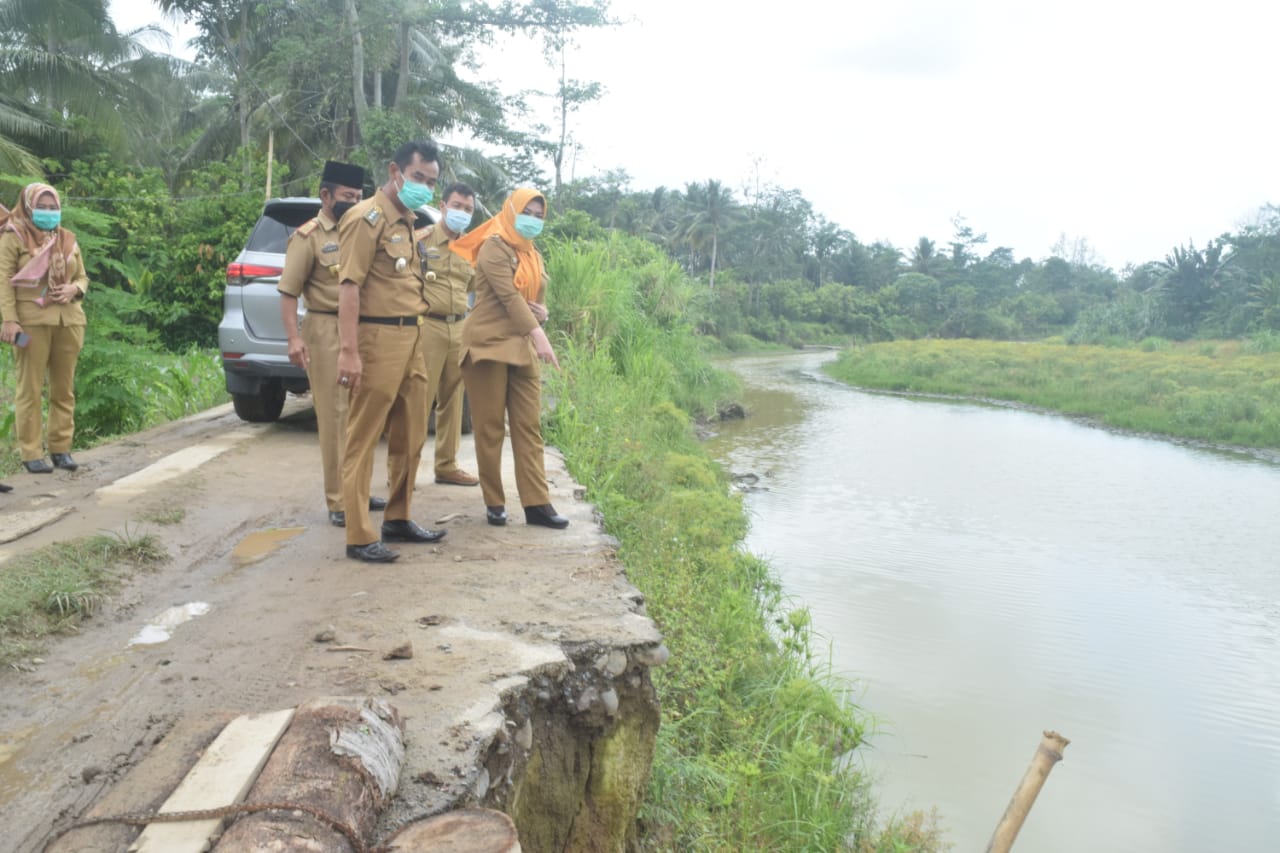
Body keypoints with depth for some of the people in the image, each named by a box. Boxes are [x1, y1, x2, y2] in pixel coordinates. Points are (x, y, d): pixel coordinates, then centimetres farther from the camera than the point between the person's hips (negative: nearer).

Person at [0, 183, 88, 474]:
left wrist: (74, 289, -5)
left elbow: (83, 277, 19)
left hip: (69, 319, 5)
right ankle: (31, 453, 2)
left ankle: (61, 448, 15)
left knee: (64, 388, 7)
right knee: (30, 388, -1)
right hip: (33, 320, -5)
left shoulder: (68, 239, 15)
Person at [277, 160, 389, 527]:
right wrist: (294, 337, -17)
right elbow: (288, 292, -7)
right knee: (334, 416, -4)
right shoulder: (308, 236, -2)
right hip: (327, 331, -6)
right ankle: (338, 501, 2)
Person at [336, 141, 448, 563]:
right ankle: (359, 537, 3)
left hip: (411, 340, 9)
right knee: (363, 441, -2)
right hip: (378, 339, -9)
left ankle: (398, 520, 27)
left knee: (411, 439, 14)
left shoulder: (407, 223, 19)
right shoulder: (367, 217, -8)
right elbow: (349, 285, -16)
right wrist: (348, 351, -22)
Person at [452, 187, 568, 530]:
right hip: (489, 344, -7)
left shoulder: (534, 256, 18)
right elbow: (508, 295, -18)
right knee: (489, 427, 0)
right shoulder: (494, 247, -6)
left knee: (529, 427, 1)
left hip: (523, 348, 7)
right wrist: (538, 333, -28)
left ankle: (536, 503, 2)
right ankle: (494, 502, 8)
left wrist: (542, 312, -1)